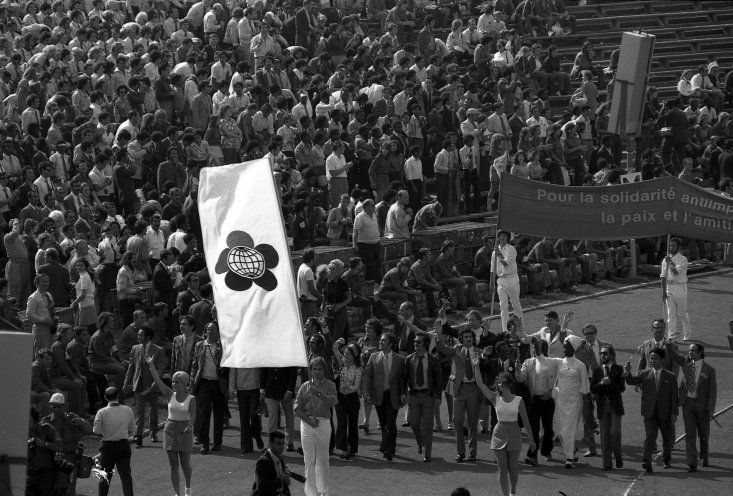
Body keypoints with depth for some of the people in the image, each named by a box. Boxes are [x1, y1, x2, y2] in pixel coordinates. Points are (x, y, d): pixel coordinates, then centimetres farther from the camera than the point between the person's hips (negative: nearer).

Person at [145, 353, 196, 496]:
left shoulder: (191, 399, -6)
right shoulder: (170, 395, 1)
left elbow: (193, 415, -17)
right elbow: (157, 380, -6)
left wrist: (190, 426, -37)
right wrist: (151, 364, -13)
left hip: (184, 432, -2)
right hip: (170, 430, 2)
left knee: (185, 464, 5)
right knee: (173, 465, 2)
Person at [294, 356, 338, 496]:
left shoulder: (329, 385, 4)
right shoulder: (305, 386, 7)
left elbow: (332, 402, -13)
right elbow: (297, 408, 4)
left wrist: (318, 394, -25)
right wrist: (309, 420, -8)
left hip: (323, 423, -1)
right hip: (307, 423, 1)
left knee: (323, 459, 4)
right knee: (309, 459, -1)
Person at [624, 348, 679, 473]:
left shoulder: (670, 376, 1)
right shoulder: (644, 374, 4)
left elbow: (674, 396, 0)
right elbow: (632, 381, -10)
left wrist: (674, 413, -6)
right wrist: (628, 373, -31)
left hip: (665, 413, 1)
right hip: (650, 412, -1)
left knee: (668, 438, 14)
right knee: (650, 436, -14)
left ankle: (666, 460, 35)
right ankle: (646, 462, -21)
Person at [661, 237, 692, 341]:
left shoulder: (683, 259, -7)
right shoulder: (666, 260, 8)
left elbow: (676, 272, -21)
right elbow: (663, 276, 8)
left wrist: (670, 263, -10)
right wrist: (663, 291, 3)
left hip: (680, 287, -4)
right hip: (669, 287, 4)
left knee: (682, 313, 3)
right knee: (671, 313, 1)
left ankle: (687, 334, 18)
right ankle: (671, 334, 0)